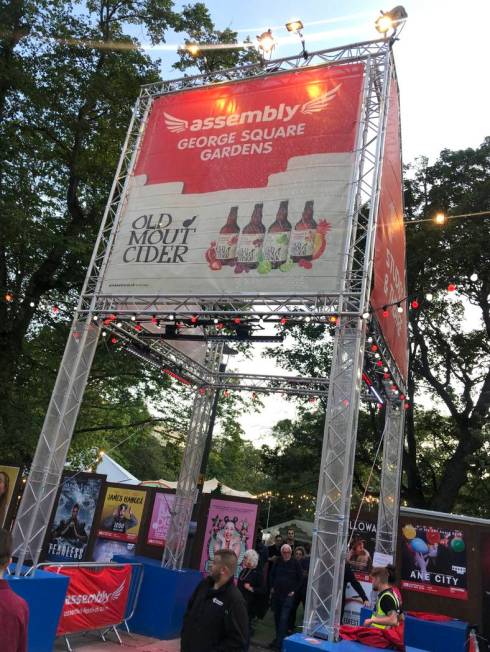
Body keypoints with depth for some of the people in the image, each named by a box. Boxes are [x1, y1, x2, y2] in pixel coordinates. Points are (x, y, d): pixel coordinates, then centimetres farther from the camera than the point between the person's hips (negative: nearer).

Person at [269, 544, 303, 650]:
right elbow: (272, 574, 15)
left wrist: (294, 590, -4)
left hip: (288, 595, -4)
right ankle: (278, 637, 28)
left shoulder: (295, 563, -9)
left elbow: (300, 578, -1)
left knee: (283, 618, -10)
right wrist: (272, 587, 9)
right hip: (276, 594, 4)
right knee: (277, 617, 12)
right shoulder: (278, 562, 1)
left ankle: (279, 642, -6)